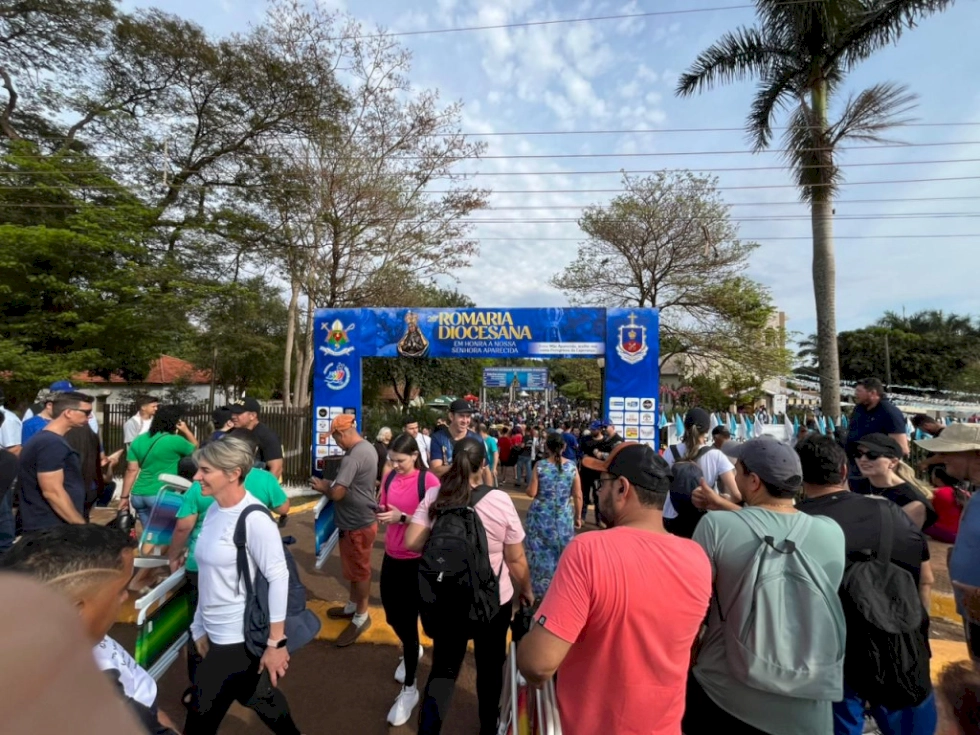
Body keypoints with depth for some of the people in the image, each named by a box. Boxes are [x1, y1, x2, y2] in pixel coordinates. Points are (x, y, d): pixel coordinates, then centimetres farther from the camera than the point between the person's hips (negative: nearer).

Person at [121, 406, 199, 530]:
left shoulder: (139, 440, 6)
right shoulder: (175, 441, -10)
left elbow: (131, 470, 6)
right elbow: (196, 448, 8)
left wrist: (124, 496, 12)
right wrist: (186, 430, 15)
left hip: (138, 495, 7)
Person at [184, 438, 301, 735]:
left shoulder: (253, 519, -22)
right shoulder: (214, 510, 0)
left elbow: (278, 577, -21)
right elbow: (209, 576, 7)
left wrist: (276, 642, -17)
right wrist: (200, 627, 12)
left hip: (240, 638, -7)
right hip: (216, 634, 7)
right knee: (257, 697, 23)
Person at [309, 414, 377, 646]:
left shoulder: (354, 455, -27)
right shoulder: (367, 448, 5)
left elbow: (337, 494, -27)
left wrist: (323, 487, -7)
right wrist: (330, 484, 4)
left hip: (358, 524, -10)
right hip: (359, 520, 10)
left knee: (359, 571, 8)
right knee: (355, 569, 24)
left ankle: (361, 617, 25)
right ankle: (352, 606, 41)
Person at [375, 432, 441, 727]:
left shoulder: (429, 481, -19)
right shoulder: (389, 477, -1)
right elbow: (384, 509, 10)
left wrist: (402, 517, -28)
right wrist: (380, 512, -13)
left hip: (416, 560, -6)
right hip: (391, 556, 6)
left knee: (408, 619, 4)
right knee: (392, 615, 20)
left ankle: (409, 689, 24)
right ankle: (412, 649, 52)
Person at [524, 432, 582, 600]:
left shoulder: (540, 466, -11)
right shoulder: (572, 466, -6)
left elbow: (531, 493, -10)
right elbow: (578, 496, -3)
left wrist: (528, 486, 12)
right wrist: (578, 516, 9)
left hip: (541, 515, -2)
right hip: (564, 517, 2)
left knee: (541, 551, 12)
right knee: (563, 553, 17)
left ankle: (541, 589, 22)